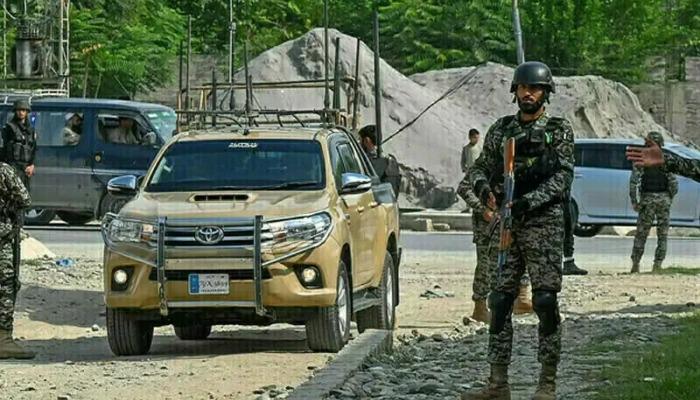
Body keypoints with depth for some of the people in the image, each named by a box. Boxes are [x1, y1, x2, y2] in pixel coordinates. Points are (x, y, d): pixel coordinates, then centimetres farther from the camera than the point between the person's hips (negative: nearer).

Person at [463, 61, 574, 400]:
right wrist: (482, 186, -10)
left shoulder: (559, 130, 2)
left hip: (543, 223, -5)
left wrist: (529, 201, -20)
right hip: (506, 223, 5)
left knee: (545, 301, -8)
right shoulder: (501, 129, 15)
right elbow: (480, 167, 14)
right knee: (500, 302, 3)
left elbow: (563, 176, -8)